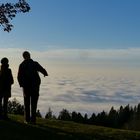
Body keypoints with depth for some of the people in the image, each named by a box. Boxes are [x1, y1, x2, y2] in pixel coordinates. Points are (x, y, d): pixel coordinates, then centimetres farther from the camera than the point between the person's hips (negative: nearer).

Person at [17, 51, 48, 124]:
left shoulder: (21, 65, -2)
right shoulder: (35, 64, -6)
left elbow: (19, 77, -6)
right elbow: (43, 70, -4)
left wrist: (21, 84, 9)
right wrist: (45, 73, 20)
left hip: (26, 86, 1)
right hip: (35, 86, -1)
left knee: (26, 103, 10)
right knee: (33, 103, 3)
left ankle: (27, 119, 9)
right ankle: (33, 119, 1)